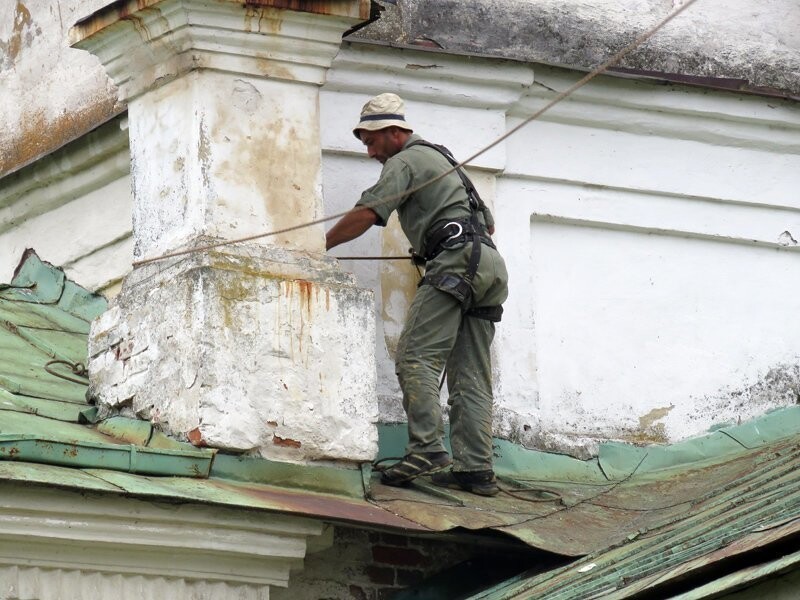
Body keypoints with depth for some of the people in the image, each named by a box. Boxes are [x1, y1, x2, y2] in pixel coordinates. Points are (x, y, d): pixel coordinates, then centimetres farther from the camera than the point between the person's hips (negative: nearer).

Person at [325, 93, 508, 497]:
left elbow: (366, 214, -8)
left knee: (416, 357, -14)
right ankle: (476, 467, -5)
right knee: (471, 375, 3)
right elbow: (488, 222, 36)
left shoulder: (405, 161, 3)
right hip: (490, 264, 9)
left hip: (456, 262, -9)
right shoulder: (441, 158, 32)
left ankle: (426, 450, -27)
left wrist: (317, 248, -2)